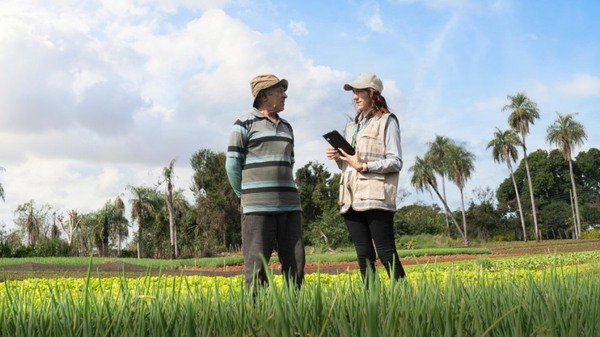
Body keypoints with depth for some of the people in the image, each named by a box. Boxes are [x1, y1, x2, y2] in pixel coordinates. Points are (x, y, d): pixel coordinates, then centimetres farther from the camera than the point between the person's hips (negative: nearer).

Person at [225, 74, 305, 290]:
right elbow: (232, 164, -2)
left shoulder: (286, 127, 19)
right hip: (258, 207, -6)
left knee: (295, 264, 4)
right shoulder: (245, 124, -1)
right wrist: (246, 197, 3)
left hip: (289, 206, 6)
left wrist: (285, 194, 16)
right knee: (257, 267, -5)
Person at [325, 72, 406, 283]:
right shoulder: (352, 126, 22)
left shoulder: (387, 121, 3)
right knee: (363, 254, 6)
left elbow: (395, 162, -5)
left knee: (386, 253, -8)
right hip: (351, 199, 6)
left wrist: (364, 166, -14)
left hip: (375, 198, -6)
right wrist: (338, 158, 4)